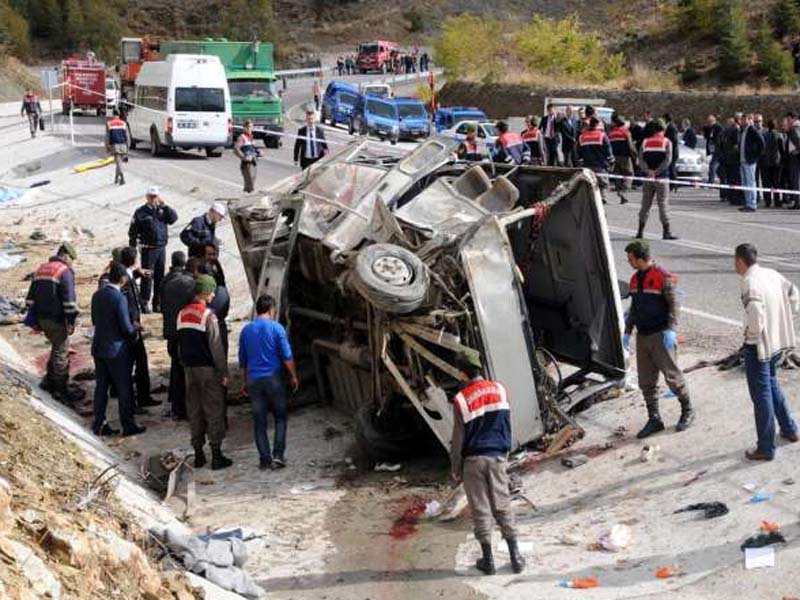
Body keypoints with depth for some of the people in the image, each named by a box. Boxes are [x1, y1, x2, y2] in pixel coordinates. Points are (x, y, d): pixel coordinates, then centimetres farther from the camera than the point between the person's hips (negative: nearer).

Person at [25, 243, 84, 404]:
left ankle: (49, 381, 29)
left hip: (41, 318, 8)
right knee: (61, 352, 1)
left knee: (57, 347, 24)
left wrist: (34, 320, 20)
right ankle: (61, 389, 6)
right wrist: (71, 321, -14)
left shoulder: (41, 269, 14)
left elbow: (31, 297, 16)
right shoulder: (65, 271, -11)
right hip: (57, 319, -8)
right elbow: (69, 299, -19)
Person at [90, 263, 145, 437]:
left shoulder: (97, 295, 2)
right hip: (116, 349, -7)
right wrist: (135, 327, 2)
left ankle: (99, 425, 17)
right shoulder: (119, 298, -19)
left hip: (98, 348, 7)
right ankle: (128, 425, 10)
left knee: (101, 386, 13)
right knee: (124, 388, 4)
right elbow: (126, 328, -18)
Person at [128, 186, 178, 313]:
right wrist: (132, 249, -6)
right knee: (147, 277, -3)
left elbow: (174, 218, -6)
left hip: (161, 248, 4)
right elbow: (133, 232, -2)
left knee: (160, 277, 9)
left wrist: (164, 205, -11)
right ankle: (144, 303, 4)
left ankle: (158, 303, 18)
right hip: (148, 249, -4)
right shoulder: (141, 212, -3)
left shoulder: (162, 210, 9)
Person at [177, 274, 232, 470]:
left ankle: (198, 454, 16)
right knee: (214, 411, 0)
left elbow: (180, 345, 13)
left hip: (190, 369, 7)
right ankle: (216, 455, 2)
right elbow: (216, 347, -15)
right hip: (208, 369, -6)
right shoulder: (208, 315, -15)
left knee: (194, 411, 11)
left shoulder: (182, 314, 7)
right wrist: (224, 373, -10)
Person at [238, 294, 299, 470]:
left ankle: (265, 459, 5)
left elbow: (242, 360, 13)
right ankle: (278, 455, -1)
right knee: (280, 418, 10)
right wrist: (293, 376, 6)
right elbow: (287, 357, -7)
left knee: (259, 421, 6)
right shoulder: (276, 328, -6)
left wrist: (245, 381, 22)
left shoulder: (246, 330, 7)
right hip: (273, 378, -3)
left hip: (253, 380, 3)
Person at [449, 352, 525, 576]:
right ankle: (515, 557, 10)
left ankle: (488, 559, 10)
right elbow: (507, 424, 7)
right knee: (502, 505, 10)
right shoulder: (499, 390, 1)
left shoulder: (461, 400, -11)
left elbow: (458, 438, -7)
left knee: (480, 509, 5)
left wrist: (455, 469, 2)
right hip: (497, 457, 3)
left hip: (473, 460, -3)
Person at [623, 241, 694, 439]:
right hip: (642, 337, 7)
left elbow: (673, 304, -13)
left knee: (672, 376, 0)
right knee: (646, 382, 7)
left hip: (661, 335, -7)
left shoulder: (663, 276, -11)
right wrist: (627, 332, 15)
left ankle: (687, 411, 18)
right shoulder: (635, 279, 12)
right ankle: (654, 419, 15)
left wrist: (671, 330, -22)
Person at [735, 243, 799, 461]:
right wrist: (780, 319, 14)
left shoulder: (750, 283, -22)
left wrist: (751, 332, -14)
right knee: (772, 384, 28)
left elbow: (755, 315, -33)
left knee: (761, 394, 1)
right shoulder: (772, 274, 3)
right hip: (778, 341, 8)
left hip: (758, 345, -8)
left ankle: (766, 448, 8)